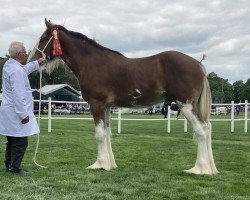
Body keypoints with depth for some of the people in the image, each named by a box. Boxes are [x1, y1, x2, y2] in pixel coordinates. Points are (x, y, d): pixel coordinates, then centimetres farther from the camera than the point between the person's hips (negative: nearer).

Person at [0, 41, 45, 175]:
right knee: (21, 142, -1)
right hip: (16, 113, -11)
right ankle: (15, 168, 6)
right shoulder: (17, 71, -21)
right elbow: (18, 95, -25)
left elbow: (25, 69, 34)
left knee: (13, 141, 18)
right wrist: (23, 114, -22)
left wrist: (37, 63, 42)